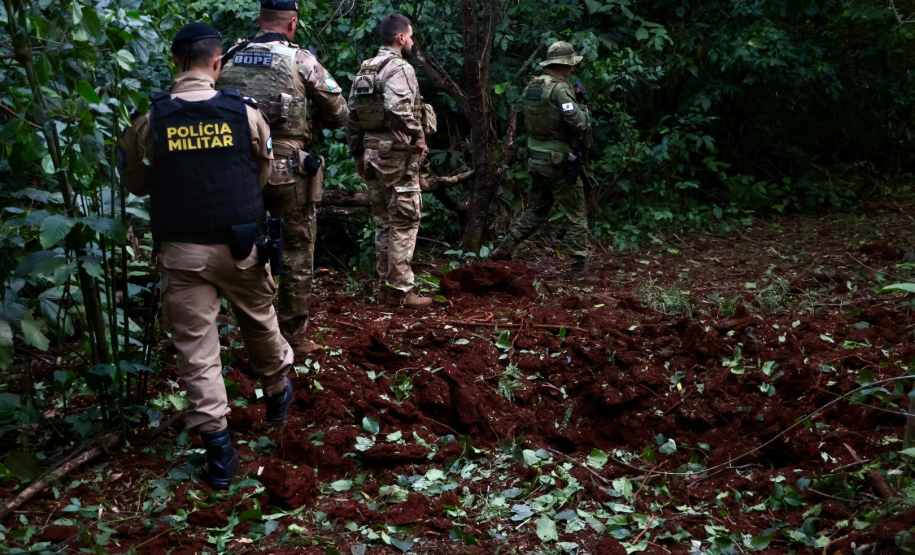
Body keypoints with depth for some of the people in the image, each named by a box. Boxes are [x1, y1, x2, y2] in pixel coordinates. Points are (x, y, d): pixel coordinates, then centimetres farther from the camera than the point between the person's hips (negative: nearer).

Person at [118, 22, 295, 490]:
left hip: (181, 252, -1)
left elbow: (135, 184, 7)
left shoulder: (148, 119, -6)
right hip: (240, 246, 1)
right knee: (259, 323, 23)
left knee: (195, 346, 4)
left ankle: (217, 448, 1)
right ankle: (278, 393, 45)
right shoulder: (244, 112, -5)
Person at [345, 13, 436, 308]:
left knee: (384, 222, 14)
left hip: (372, 153, 8)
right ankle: (399, 290, 0)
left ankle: (385, 286, 19)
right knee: (404, 222, -2)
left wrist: (357, 153, 18)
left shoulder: (364, 69, 14)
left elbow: (352, 114, 14)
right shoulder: (400, 68, -12)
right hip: (397, 154, -8)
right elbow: (397, 108, -29)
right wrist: (418, 136, -16)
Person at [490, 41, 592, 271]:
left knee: (537, 210, 21)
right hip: (559, 162, -7)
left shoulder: (530, 87, 7)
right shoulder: (560, 89, -17)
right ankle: (580, 264, 6)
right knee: (576, 215, 4)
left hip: (535, 158, 7)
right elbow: (579, 123, -25)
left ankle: (504, 250, 20)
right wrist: (583, 111, -1)